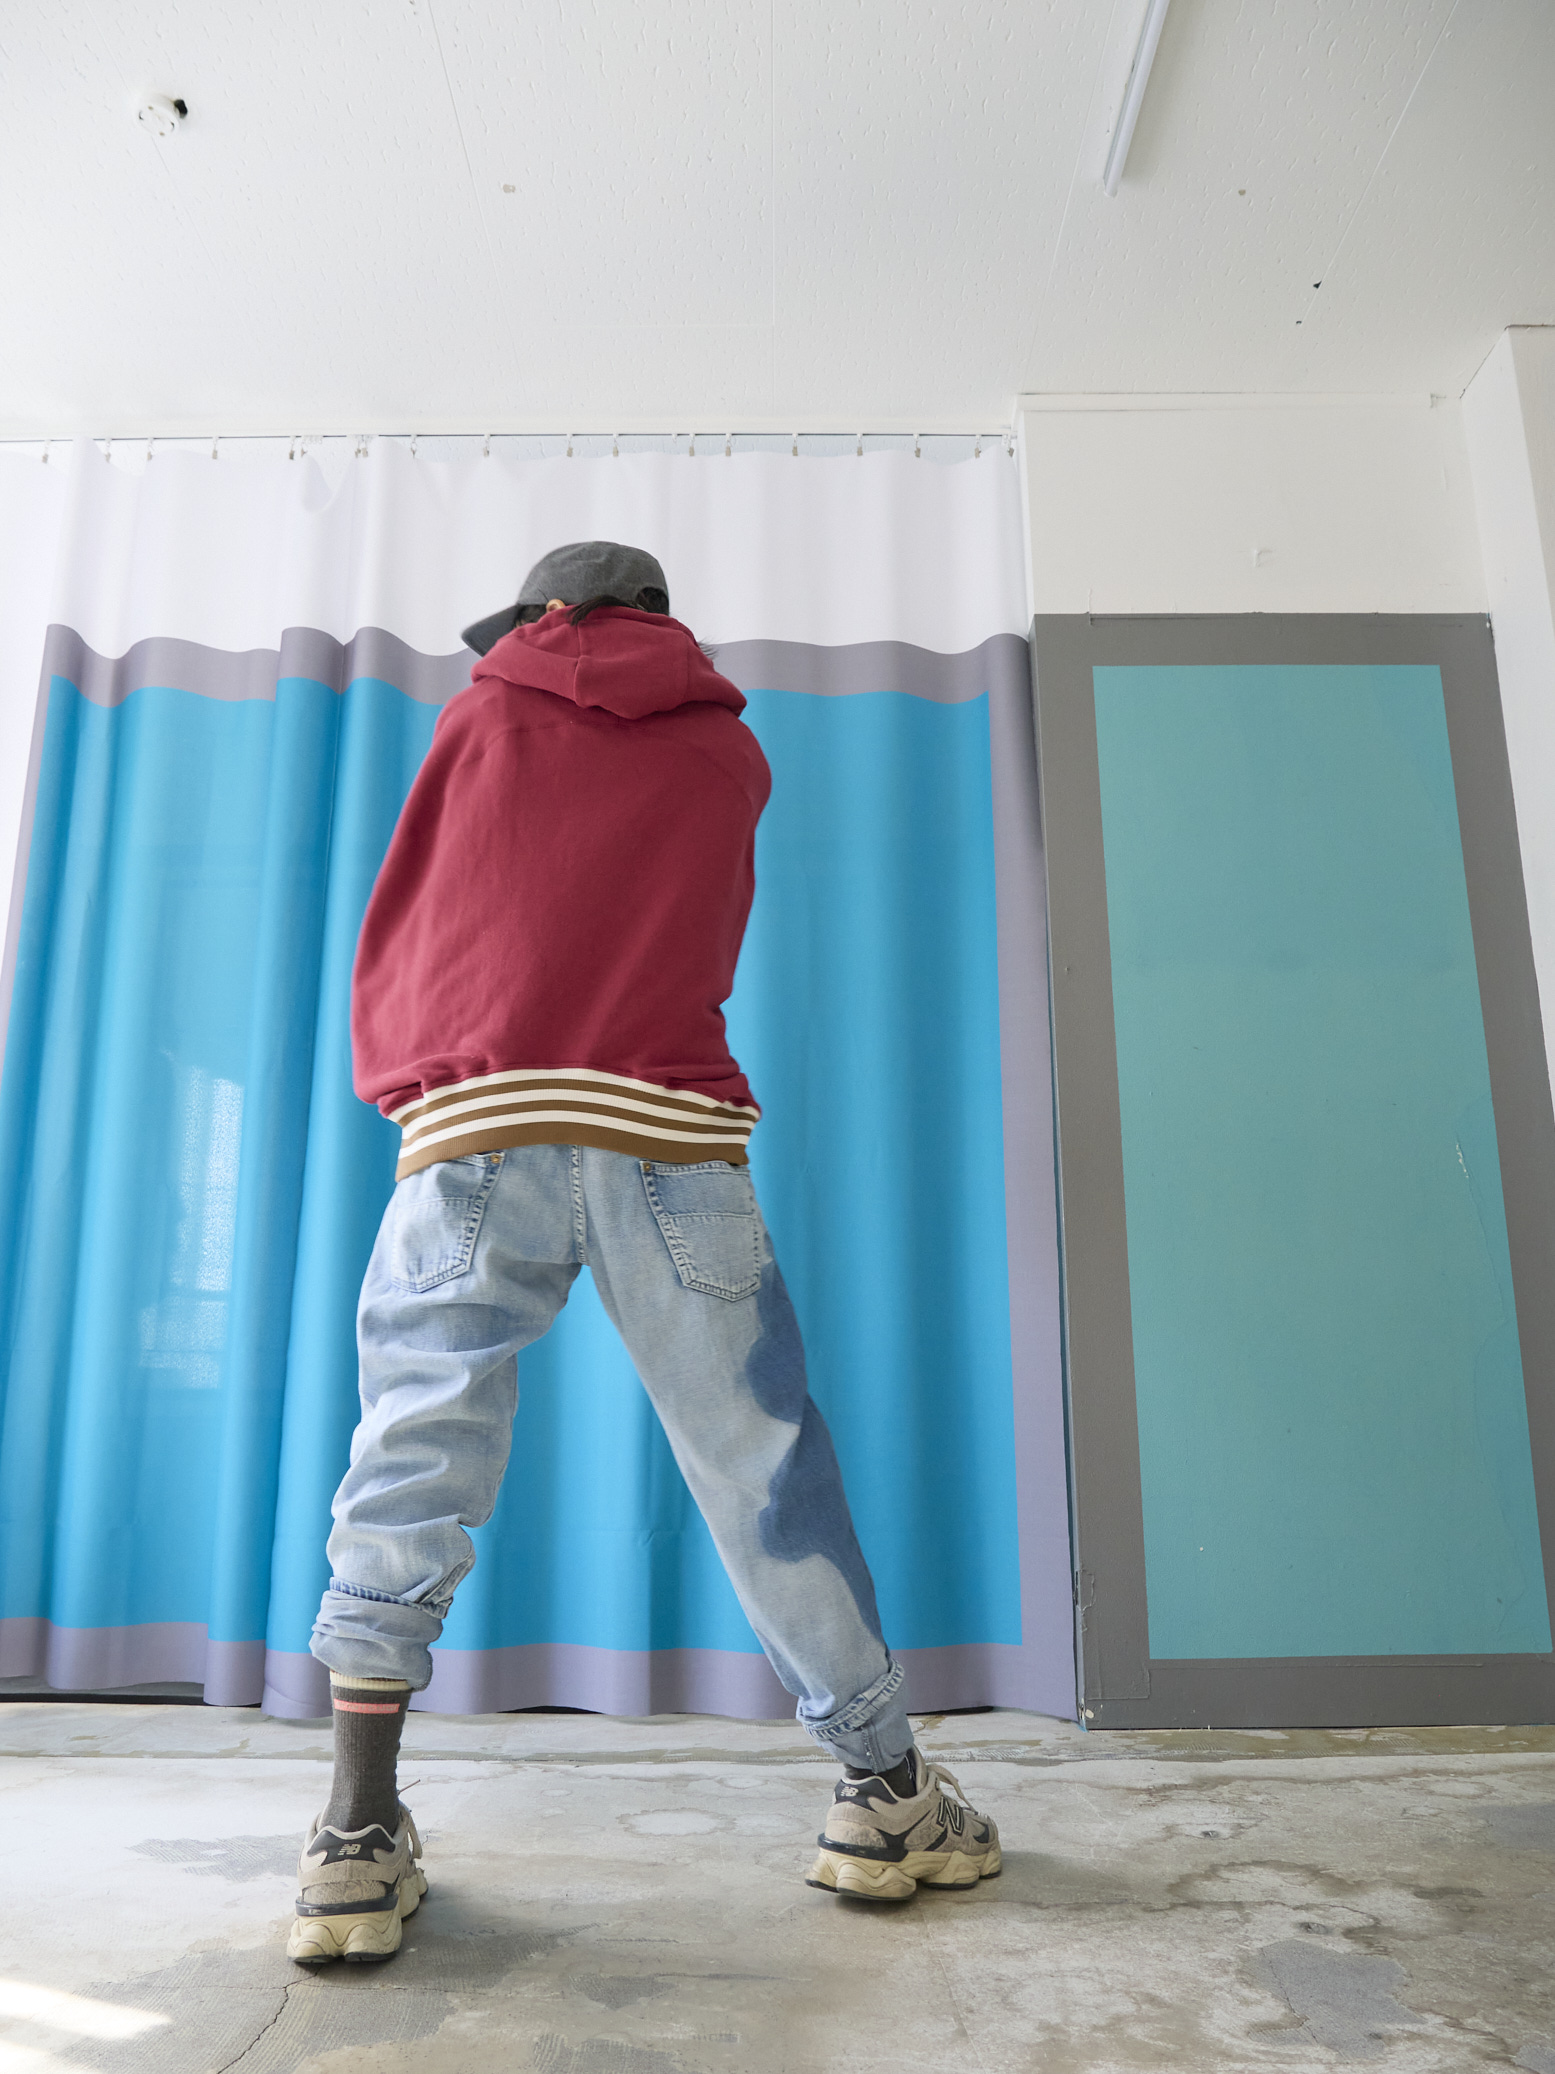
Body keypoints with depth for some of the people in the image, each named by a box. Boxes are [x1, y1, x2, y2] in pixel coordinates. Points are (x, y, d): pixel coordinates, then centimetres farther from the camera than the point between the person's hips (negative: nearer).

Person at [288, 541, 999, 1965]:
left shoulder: (484, 713, 19)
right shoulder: (730, 750, 21)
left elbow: (395, 927, 22)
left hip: (474, 1130, 0)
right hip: (669, 1137, 1)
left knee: (411, 1464, 7)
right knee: (763, 1462, 6)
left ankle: (359, 1838, 9)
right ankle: (887, 1794, 18)